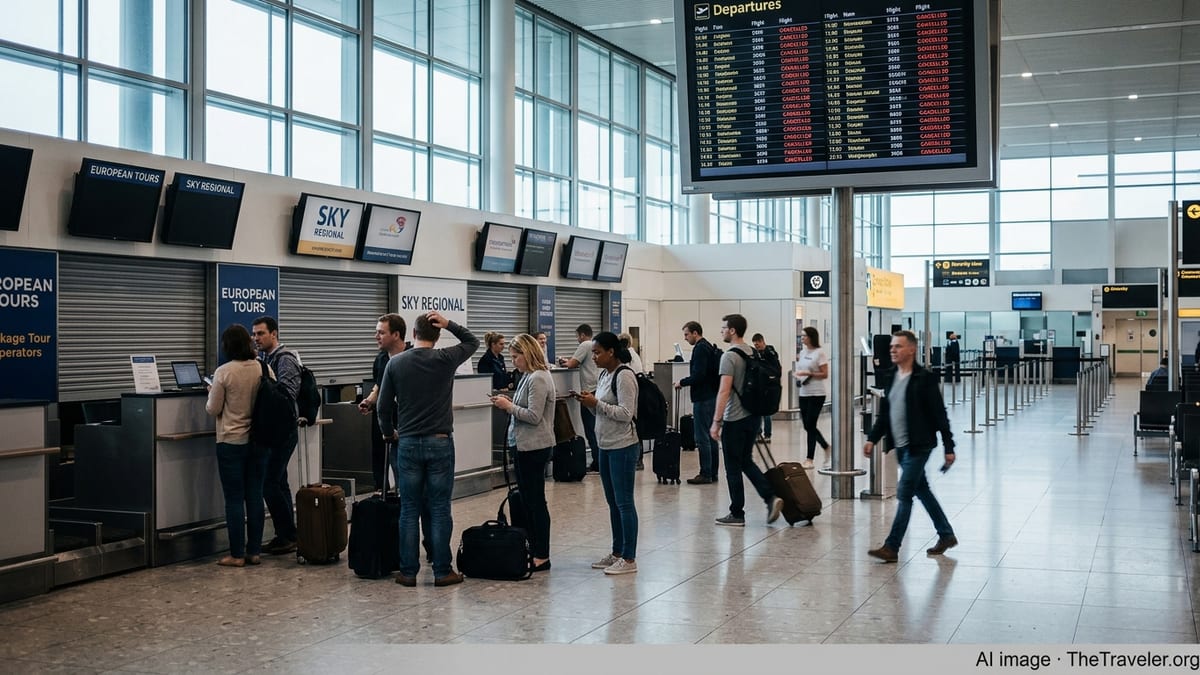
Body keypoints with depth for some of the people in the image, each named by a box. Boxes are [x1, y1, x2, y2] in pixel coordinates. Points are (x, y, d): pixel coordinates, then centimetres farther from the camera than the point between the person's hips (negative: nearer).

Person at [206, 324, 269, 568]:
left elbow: (213, 410, -6)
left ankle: (237, 555, 5)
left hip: (232, 442, -4)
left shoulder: (224, 372, -13)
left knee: (234, 499, 2)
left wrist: (212, 394, 13)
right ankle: (254, 551, 13)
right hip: (259, 440, 4)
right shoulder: (264, 369, -2)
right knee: (255, 496, 9)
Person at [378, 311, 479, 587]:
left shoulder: (396, 363, -1)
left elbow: (384, 406, 2)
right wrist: (449, 324, 0)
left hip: (408, 444, 1)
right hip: (440, 443, -1)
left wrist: (389, 433, 20)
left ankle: (408, 572, 8)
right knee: (440, 510, 3)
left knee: (409, 511, 6)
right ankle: (442, 572, 5)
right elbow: (472, 341, 13)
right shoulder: (445, 360, -5)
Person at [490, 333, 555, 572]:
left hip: (534, 447, -10)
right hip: (524, 445, 10)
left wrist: (509, 406, -12)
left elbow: (534, 416, -21)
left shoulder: (538, 379, -16)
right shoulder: (529, 377, 14)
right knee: (527, 500, 13)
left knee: (536, 501, -4)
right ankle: (533, 550, 20)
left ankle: (542, 557, 2)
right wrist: (509, 404, 3)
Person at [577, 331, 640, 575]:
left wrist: (596, 403, -18)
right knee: (613, 502, 15)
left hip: (623, 447, -9)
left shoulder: (624, 376, -15)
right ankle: (617, 553, 24)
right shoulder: (603, 375, 12)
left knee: (624, 502, -4)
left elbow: (625, 413, -20)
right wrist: (589, 402, 1)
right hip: (606, 446, 9)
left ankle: (629, 559, 2)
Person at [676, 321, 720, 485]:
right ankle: (713, 473, 15)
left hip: (703, 399, -10)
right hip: (712, 396, 10)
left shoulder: (700, 349, -14)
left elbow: (698, 375, -22)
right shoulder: (710, 347, 17)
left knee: (702, 437, -7)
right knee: (711, 437, 12)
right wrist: (686, 382, 17)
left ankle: (705, 474, -5)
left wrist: (682, 382, -8)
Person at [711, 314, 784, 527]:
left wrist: (716, 421, -20)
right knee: (746, 462, 18)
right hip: (752, 416, 9)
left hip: (735, 420, -9)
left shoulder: (730, 356, -17)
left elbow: (724, 391, -22)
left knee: (733, 468, 1)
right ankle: (770, 497, 3)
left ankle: (737, 515, 7)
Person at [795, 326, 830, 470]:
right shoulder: (802, 352, 11)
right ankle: (826, 447, 30)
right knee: (807, 426, 10)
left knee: (810, 426, -6)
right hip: (804, 393, 7)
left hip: (816, 394, -7)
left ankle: (809, 459, 0)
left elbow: (825, 374, -13)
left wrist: (808, 373, -21)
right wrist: (797, 376, 2)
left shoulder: (819, 353, -9)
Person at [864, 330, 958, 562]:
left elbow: (939, 415, -12)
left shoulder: (925, 379, -12)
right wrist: (872, 438, 6)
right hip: (901, 447, 8)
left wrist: (949, 447, -12)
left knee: (904, 494, -8)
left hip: (918, 446, -8)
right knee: (922, 490, 17)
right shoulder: (891, 378, 10)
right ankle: (946, 535, 32)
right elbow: (884, 413, 15)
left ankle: (892, 547, -5)